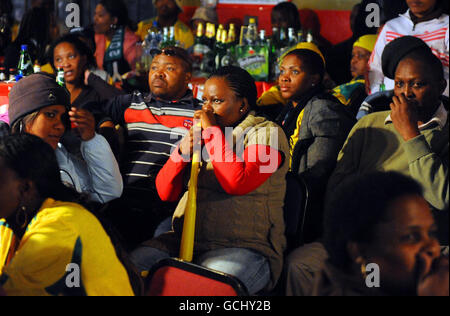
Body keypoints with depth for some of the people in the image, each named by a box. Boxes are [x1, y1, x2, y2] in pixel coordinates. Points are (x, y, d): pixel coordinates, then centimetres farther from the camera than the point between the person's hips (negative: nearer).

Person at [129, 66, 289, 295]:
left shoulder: (266, 133, 2)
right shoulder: (200, 131, 20)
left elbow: (238, 183, -18)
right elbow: (165, 192, 14)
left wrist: (213, 132, -9)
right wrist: (183, 153, -4)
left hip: (244, 247, -6)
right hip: (184, 240, 6)